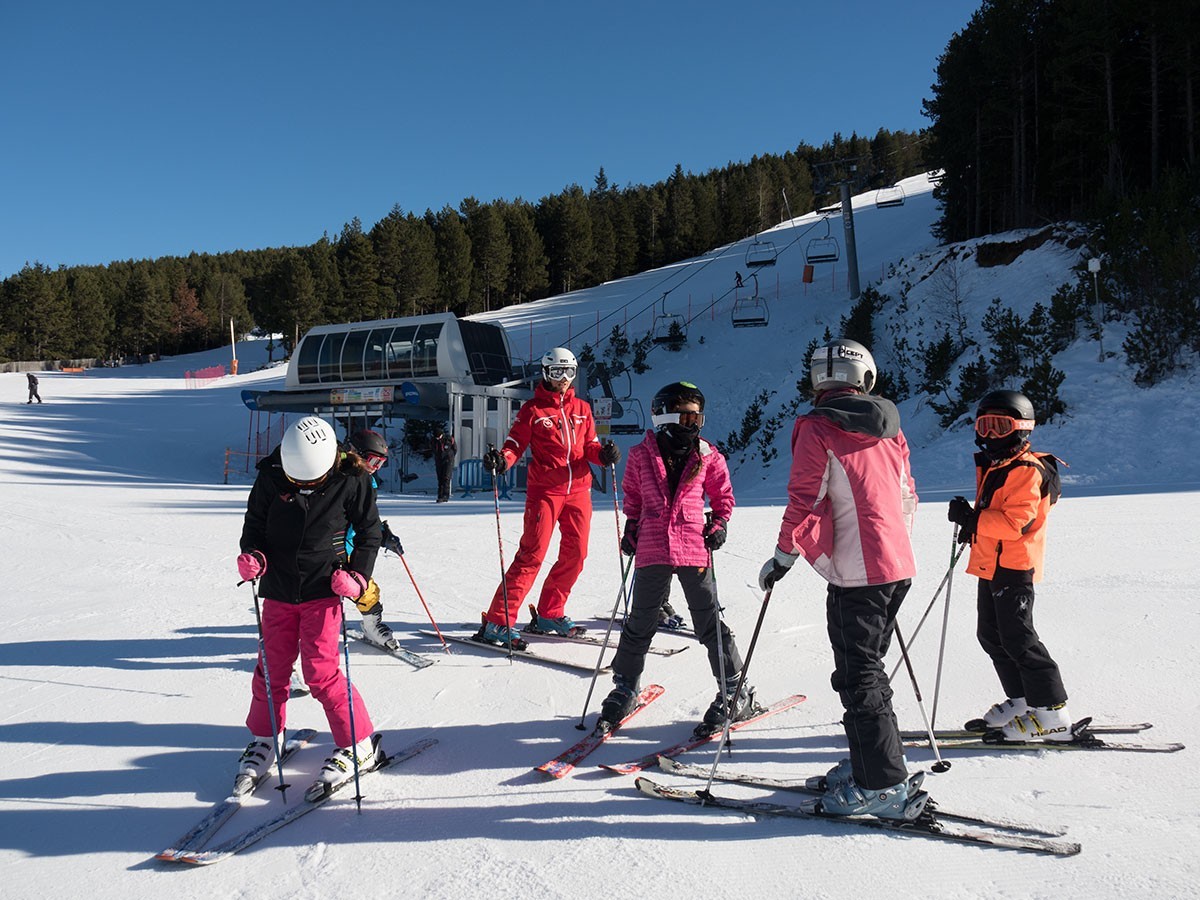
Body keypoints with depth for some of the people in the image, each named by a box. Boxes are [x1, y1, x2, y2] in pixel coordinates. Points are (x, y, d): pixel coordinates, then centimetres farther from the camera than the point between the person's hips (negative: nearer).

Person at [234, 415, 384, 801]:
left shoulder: (350, 481, -13)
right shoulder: (270, 478, -8)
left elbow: (369, 533, -1)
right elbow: (254, 525, 6)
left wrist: (357, 576, -12)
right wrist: (252, 555, -13)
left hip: (324, 591, -3)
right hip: (279, 591, 3)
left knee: (320, 670, -9)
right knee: (271, 667, 10)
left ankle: (359, 746, 6)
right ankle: (263, 741, 34)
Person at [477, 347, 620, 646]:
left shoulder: (582, 409, 15)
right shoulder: (533, 409, 2)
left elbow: (590, 447, 14)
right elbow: (515, 445, -2)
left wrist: (604, 454, -7)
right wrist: (500, 460, -22)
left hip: (578, 489, 5)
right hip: (544, 490, -5)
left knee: (575, 554, 6)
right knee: (532, 554, -11)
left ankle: (550, 613, 23)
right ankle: (498, 622, -7)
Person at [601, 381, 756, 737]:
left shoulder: (707, 456, 2)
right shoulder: (641, 455, 1)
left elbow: (723, 496, 13)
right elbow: (632, 495, 15)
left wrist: (719, 524, -2)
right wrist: (631, 528, 5)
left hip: (694, 550, -1)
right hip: (652, 551, 1)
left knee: (709, 624, 6)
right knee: (640, 624, 11)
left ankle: (735, 693, 19)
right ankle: (624, 688, 28)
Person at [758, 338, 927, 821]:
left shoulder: (817, 428, -9)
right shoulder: (889, 427, 11)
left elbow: (805, 501, -13)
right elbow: (907, 496, 17)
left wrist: (782, 557, -4)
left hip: (855, 570, -8)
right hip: (899, 565, 8)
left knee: (858, 678, 0)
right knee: (868, 667, 19)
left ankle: (883, 787, 3)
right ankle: (879, 761, 28)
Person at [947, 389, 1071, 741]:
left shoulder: (1027, 470, -16)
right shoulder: (991, 467, 14)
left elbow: (1017, 521, -26)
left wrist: (973, 519, -29)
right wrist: (970, 523, 10)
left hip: (1014, 567, -10)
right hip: (990, 565, 10)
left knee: (1018, 639, -7)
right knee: (991, 635, 15)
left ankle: (1052, 714, 2)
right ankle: (1021, 701, 26)